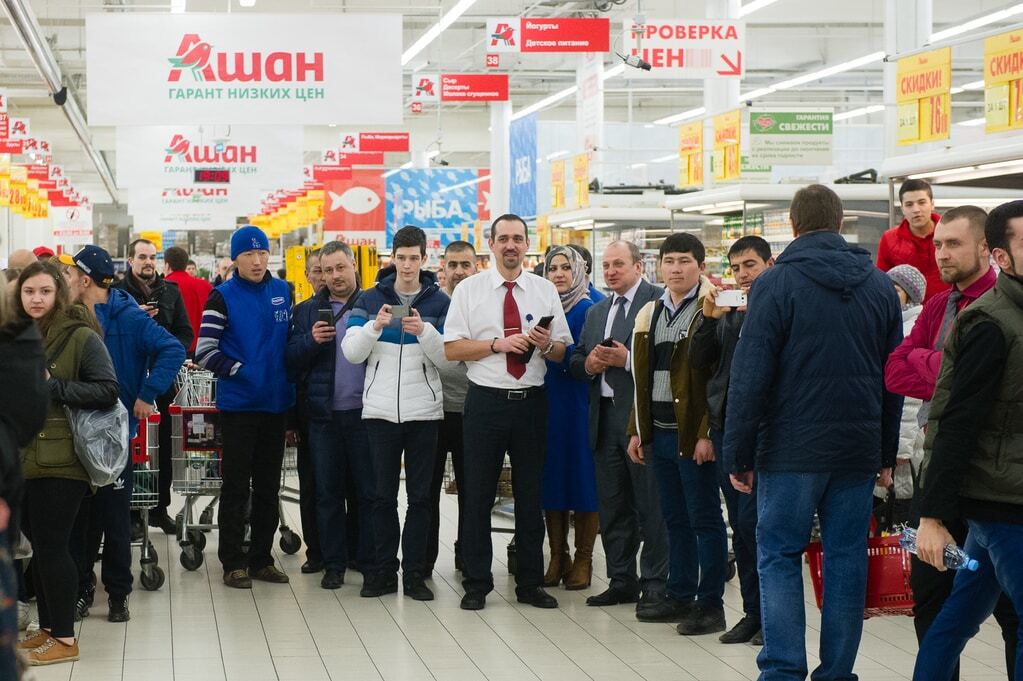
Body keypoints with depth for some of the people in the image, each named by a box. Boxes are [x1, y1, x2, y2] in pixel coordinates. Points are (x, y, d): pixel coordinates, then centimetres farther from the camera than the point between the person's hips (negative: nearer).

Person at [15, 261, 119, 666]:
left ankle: (64, 639, 6)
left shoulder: (81, 337, -8)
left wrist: (52, 388, -18)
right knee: (39, 546, 13)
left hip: (61, 462, -6)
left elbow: (107, 391, -14)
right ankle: (47, 628, 23)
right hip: (23, 461, 6)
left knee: (52, 547, -4)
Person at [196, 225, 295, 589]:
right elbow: (205, 352, -10)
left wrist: (287, 376, 4)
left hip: (275, 404, 5)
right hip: (238, 405, -5)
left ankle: (261, 558, 20)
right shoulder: (223, 297, -6)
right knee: (236, 486, 1)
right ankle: (233, 562, 7)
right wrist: (240, 371, -14)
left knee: (268, 486, 11)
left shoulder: (283, 291, 7)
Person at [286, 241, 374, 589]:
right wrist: (311, 341, -12)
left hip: (365, 413, -2)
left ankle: (371, 561, 11)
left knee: (371, 491, 3)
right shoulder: (307, 311, 11)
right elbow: (291, 361, 4)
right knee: (327, 493, 7)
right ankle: (333, 563, 14)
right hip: (324, 415, 2)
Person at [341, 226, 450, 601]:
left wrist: (424, 331, -20)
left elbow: (447, 356, -3)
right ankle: (383, 570, 12)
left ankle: (414, 573, 8)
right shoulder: (372, 299, 5)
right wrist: (374, 326, -19)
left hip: (424, 411, 0)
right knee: (383, 495, 5)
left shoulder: (439, 302, 3)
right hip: (381, 410, 0)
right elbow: (351, 352, -2)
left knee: (420, 496, 3)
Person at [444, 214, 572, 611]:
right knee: (478, 496, 2)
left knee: (531, 496, 8)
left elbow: (563, 352, 9)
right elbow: (451, 349, -3)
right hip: (486, 400, -2)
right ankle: (476, 585, 11)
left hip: (531, 400, 2)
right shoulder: (469, 290, 1)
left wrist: (547, 344, -13)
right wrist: (497, 344, -15)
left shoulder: (545, 291, 8)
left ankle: (530, 584, 17)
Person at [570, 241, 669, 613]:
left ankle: (654, 585, 4)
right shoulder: (596, 312, 19)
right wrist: (589, 363, -2)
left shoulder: (659, 302, -6)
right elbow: (576, 361, 19)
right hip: (605, 417, 8)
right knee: (611, 507, 12)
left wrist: (627, 359, -19)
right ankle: (622, 580, 20)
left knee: (650, 505, -2)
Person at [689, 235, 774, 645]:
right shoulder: (726, 311, 15)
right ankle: (752, 613, 17)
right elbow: (698, 361, 8)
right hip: (726, 424, 7)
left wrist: (757, 310, -21)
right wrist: (708, 317, -5)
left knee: (753, 522, -8)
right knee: (740, 526, 10)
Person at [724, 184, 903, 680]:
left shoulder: (775, 283, -6)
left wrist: (739, 455, -5)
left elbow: (750, 376, -10)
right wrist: (887, 454, 16)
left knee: (779, 557, 3)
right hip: (859, 450, 4)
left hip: (791, 449, -4)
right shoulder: (879, 286, 8)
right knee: (846, 560, 8)